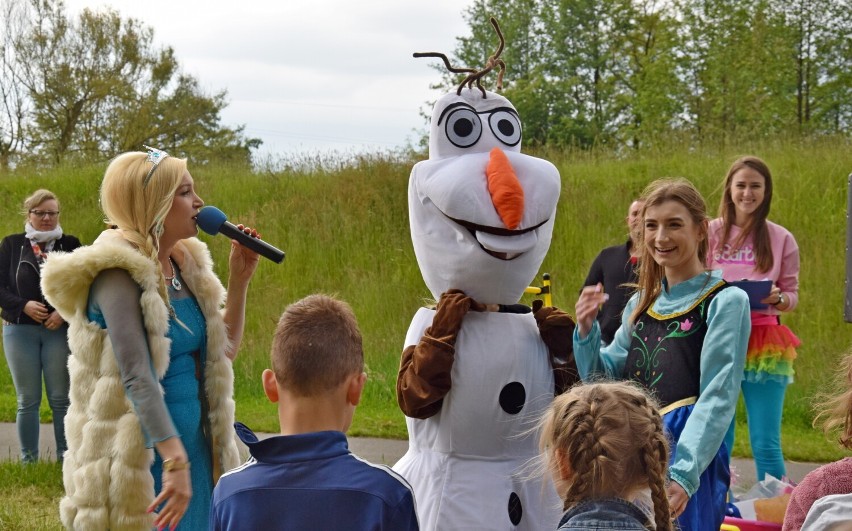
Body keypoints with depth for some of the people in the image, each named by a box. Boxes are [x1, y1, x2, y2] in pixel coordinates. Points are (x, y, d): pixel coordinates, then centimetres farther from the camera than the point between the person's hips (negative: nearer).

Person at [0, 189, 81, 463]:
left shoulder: (70, 245, 3)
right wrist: (23, 306, -14)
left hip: (60, 330, -1)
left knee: (61, 399, 2)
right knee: (27, 400, 6)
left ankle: (65, 458, 10)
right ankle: (29, 461, 13)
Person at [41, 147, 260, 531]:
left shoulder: (185, 265, 7)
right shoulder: (118, 274, -17)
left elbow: (226, 350, 17)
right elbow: (137, 376, -28)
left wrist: (239, 279, 5)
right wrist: (174, 460, -37)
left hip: (193, 443, 8)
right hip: (143, 457, -7)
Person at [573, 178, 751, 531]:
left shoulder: (726, 301, -5)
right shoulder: (640, 304, 14)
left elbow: (717, 398, -12)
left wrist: (683, 475, -22)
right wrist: (586, 333, -3)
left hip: (688, 453, -6)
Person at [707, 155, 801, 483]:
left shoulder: (781, 239, 4)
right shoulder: (711, 233, 4)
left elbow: (792, 296, 7)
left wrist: (777, 299, -15)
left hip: (764, 347, -1)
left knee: (765, 444, -5)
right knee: (717, 442, 4)